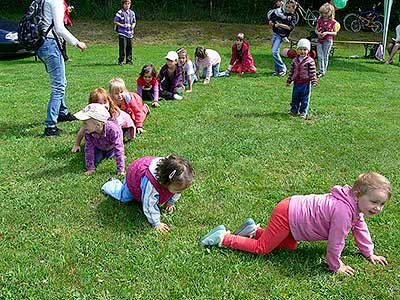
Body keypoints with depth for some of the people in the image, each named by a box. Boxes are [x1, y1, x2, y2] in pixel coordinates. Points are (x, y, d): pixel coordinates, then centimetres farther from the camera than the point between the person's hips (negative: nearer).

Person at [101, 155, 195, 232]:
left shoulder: (176, 180, -35)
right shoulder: (150, 184, -51)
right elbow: (149, 206, -38)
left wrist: (171, 202, 0)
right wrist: (156, 223, -31)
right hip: (134, 176, -5)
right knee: (124, 197, 12)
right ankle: (113, 184, 38)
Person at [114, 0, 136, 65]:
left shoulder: (132, 13, 13)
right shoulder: (120, 12, -4)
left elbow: (134, 21, 23)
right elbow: (115, 21, -4)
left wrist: (133, 25, 1)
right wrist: (122, 25, -15)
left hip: (130, 33, 5)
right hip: (122, 33, -5)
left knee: (129, 47, 8)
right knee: (122, 47, -7)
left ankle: (129, 60, 17)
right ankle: (120, 61, 1)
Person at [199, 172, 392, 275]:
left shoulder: (355, 205, 2)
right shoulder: (344, 211, -28)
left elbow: (360, 228, 19)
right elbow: (336, 241, -21)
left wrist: (369, 253, 25)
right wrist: (335, 265, -5)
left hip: (293, 207, 9)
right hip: (286, 215, -9)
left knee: (289, 246, 23)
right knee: (261, 248, 0)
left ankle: (253, 230, 26)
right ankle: (223, 237, 9)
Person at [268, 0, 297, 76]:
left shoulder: (292, 18, -3)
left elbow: (289, 27, -18)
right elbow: (271, 21, 14)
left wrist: (279, 24, -21)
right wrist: (271, 23, -8)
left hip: (280, 36, -6)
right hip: (274, 34, 6)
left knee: (274, 52, -18)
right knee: (275, 52, 8)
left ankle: (282, 68, -4)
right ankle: (276, 70, 16)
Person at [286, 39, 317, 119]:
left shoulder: (310, 61, -7)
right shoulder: (295, 60, 7)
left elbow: (313, 72, -8)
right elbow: (291, 71, 13)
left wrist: (314, 81, -14)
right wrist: (289, 81, 14)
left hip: (306, 83, -4)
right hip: (297, 82, 4)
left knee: (305, 98, 3)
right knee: (295, 97, 12)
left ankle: (303, 112, 11)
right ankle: (294, 110, 25)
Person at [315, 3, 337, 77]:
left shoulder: (333, 22, -4)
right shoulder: (320, 20, 5)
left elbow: (335, 33, -2)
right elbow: (316, 29, 13)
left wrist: (327, 33, -17)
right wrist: (318, 33, -9)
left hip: (328, 40, -3)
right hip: (320, 40, 3)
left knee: (325, 56, 3)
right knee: (320, 56, -3)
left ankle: (323, 71, 11)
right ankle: (321, 71, 0)